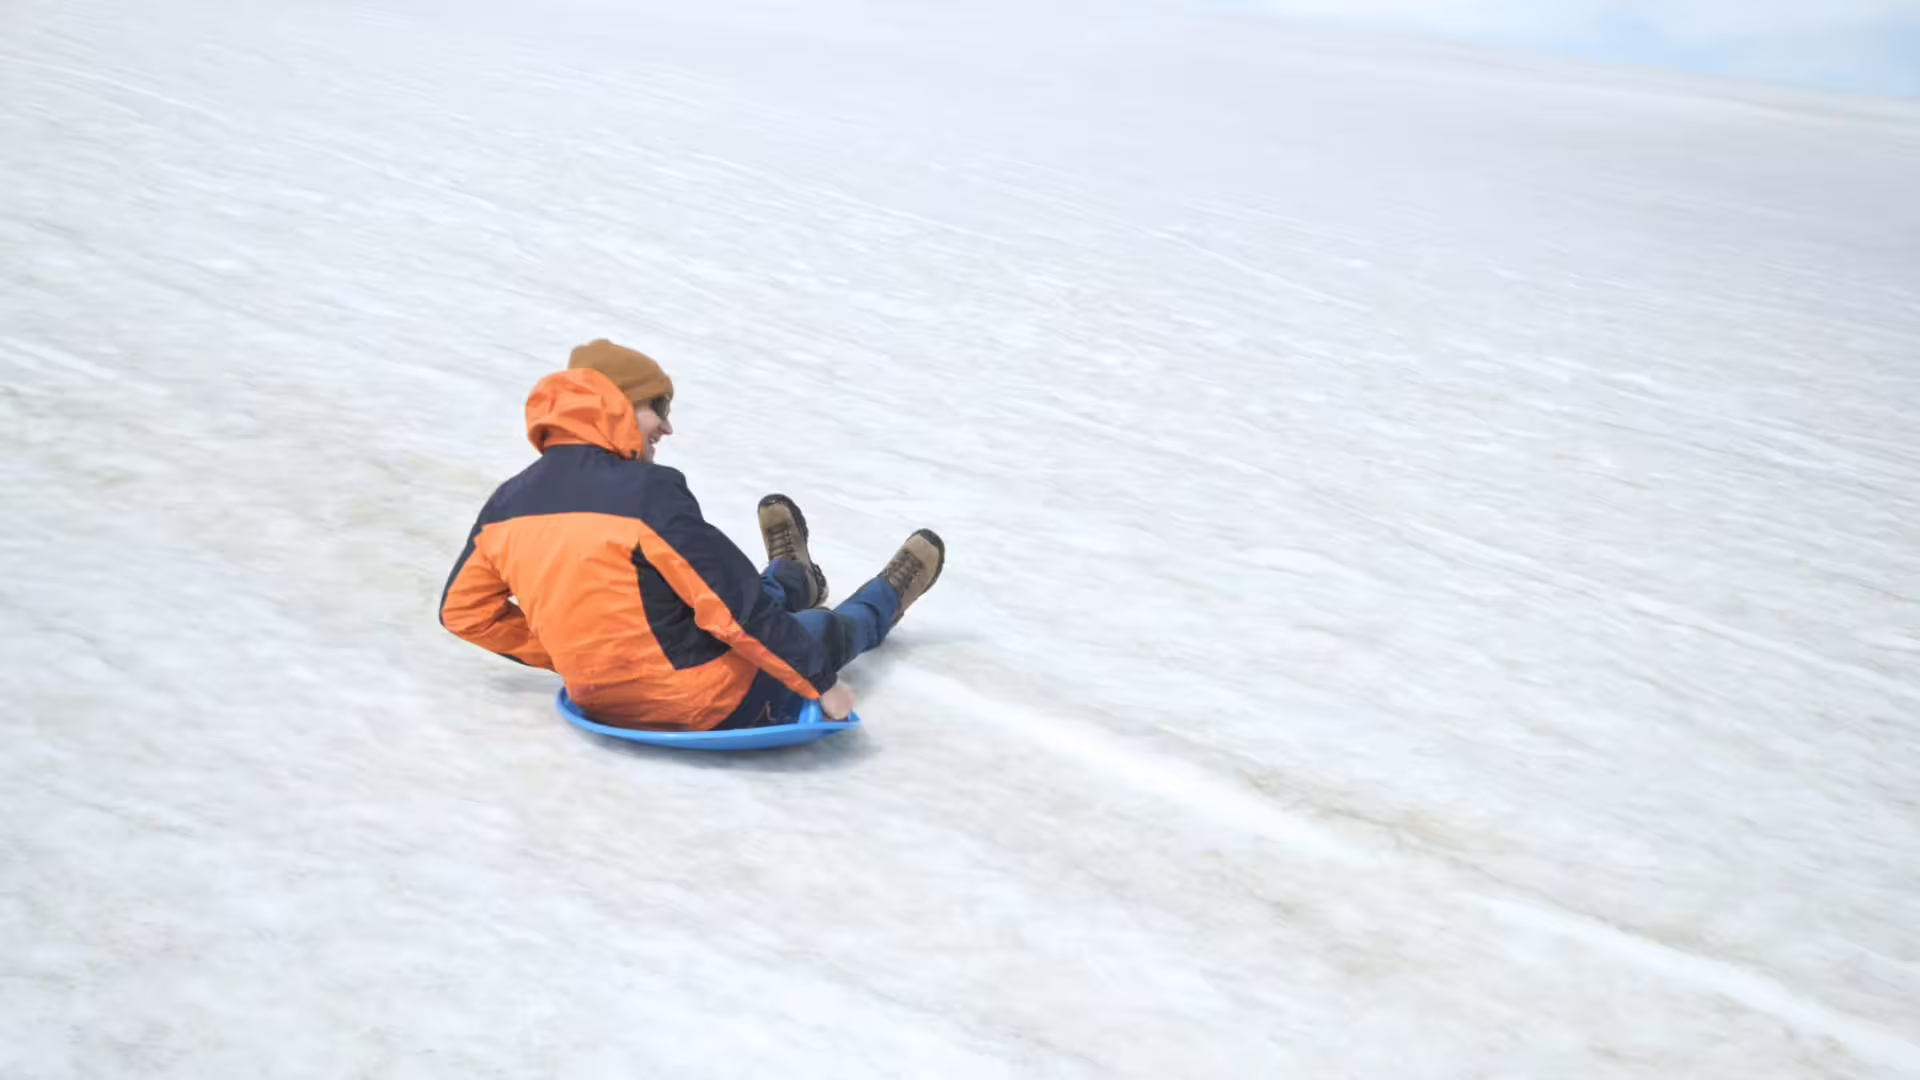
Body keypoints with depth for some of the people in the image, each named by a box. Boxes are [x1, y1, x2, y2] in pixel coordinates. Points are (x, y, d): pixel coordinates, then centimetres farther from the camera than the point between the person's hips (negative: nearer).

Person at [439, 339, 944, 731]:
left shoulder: (510, 501, -4)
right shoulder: (649, 490, -24)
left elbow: (462, 611, 8)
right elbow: (739, 608, -23)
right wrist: (820, 681, -12)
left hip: (600, 701, 6)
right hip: (704, 707, -6)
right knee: (823, 630, 25)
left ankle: (794, 580, 66)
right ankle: (887, 598, 58)